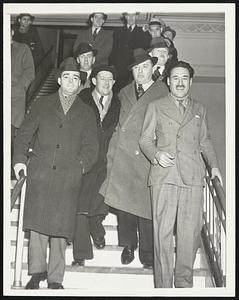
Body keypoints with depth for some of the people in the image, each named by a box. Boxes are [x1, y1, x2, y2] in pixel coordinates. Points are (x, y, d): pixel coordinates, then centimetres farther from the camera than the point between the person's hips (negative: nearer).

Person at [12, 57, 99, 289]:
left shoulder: (86, 113, 16)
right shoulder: (42, 105, 15)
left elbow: (91, 147, 12)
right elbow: (24, 134, 13)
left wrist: (82, 164, -3)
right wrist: (20, 159, 1)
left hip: (68, 178, 0)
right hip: (39, 173, 0)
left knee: (61, 227, -2)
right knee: (36, 223, -5)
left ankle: (55, 278, 8)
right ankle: (37, 270, 10)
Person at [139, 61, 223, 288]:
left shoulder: (199, 109, 21)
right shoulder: (156, 107, 14)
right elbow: (145, 139, 11)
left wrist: (214, 165, 11)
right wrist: (156, 155, -8)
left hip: (193, 177, 2)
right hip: (164, 175, -2)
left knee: (190, 232, -2)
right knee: (163, 232, -4)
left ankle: (184, 283, 10)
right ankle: (163, 285, 3)